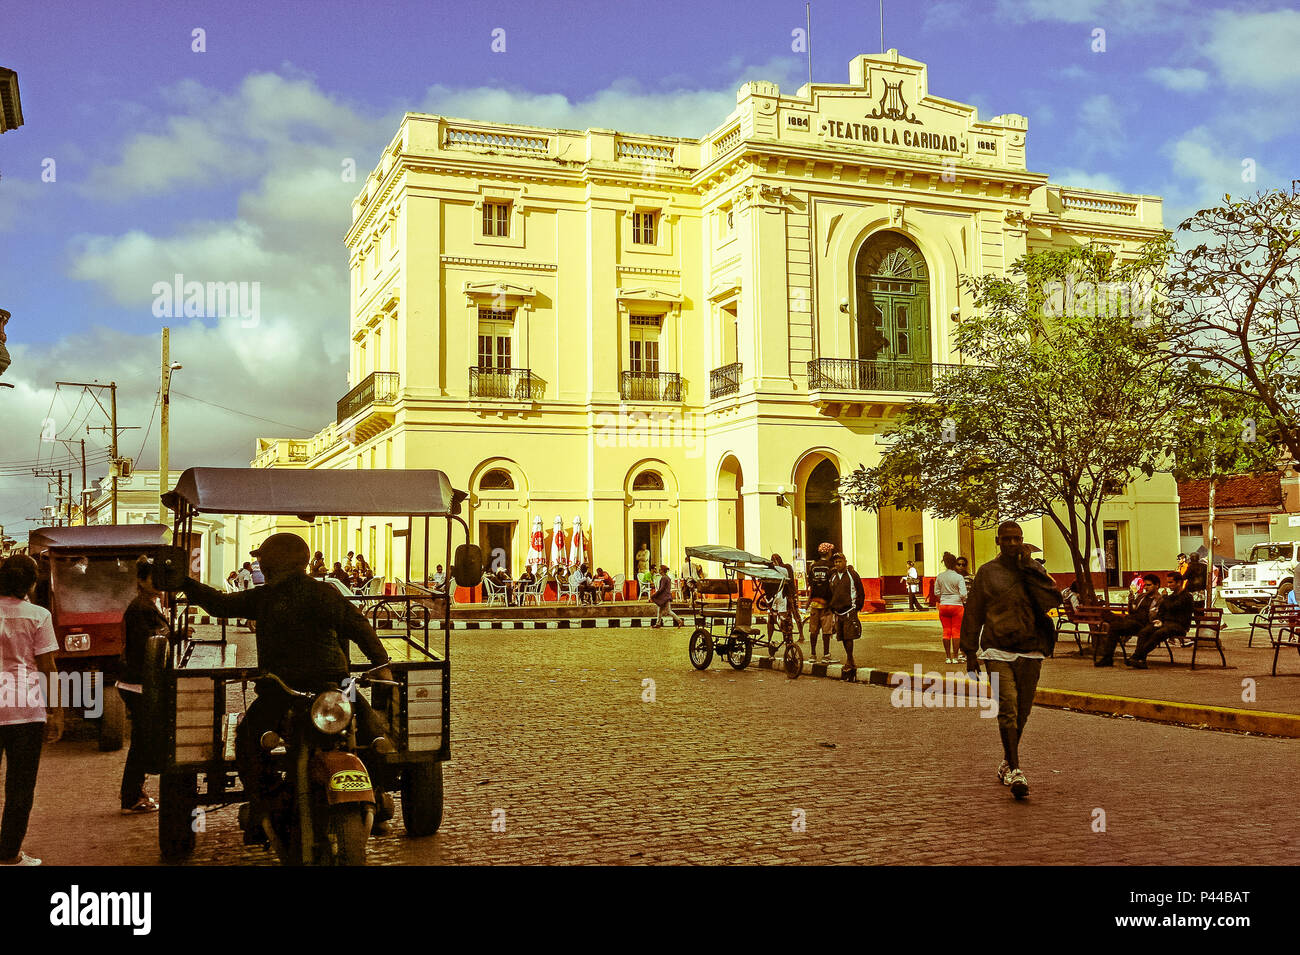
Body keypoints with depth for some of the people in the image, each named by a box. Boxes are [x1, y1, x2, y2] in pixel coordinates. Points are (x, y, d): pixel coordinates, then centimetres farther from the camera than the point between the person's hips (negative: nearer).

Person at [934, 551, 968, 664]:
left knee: (946, 631, 8)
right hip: (957, 605, -3)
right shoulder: (959, 577, -10)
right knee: (956, 632, 3)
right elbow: (963, 594, -13)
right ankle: (955, 657, 3)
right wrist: (964, 602, 6)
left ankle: (947, 657, 10)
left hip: (943, 605, 3)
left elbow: (936, 592, 6)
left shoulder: (940, 576, 2)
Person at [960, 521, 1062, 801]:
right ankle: (1014, 770, -13)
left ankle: (1007, 763, 28)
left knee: (1022, 712, 10)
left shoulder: (1034, 570, 9)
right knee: (1008, 708, -15)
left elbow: (1053, 598, -9)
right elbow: (973, 613, 7)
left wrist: (1027, 567, -9)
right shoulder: (987, 573, 4)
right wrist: (970, 651, 5)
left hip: (1030, 652, 3)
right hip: (998, 651, -3)